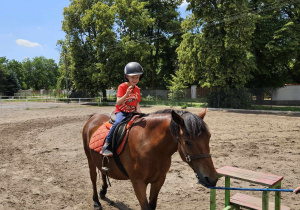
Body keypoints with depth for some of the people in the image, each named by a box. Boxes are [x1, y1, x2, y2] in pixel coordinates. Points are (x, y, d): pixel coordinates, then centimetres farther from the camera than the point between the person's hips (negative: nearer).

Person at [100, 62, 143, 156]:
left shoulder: (137, 89, 8)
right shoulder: (122, 87, -9)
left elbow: (137, 103, 11)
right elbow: (118, 103, -17)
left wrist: (138, 111, -9)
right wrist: (127, 94, -30)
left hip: (132, 112, 6)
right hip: (121, 111, -5)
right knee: (118, 122, -34)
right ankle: (106, 145, -27)